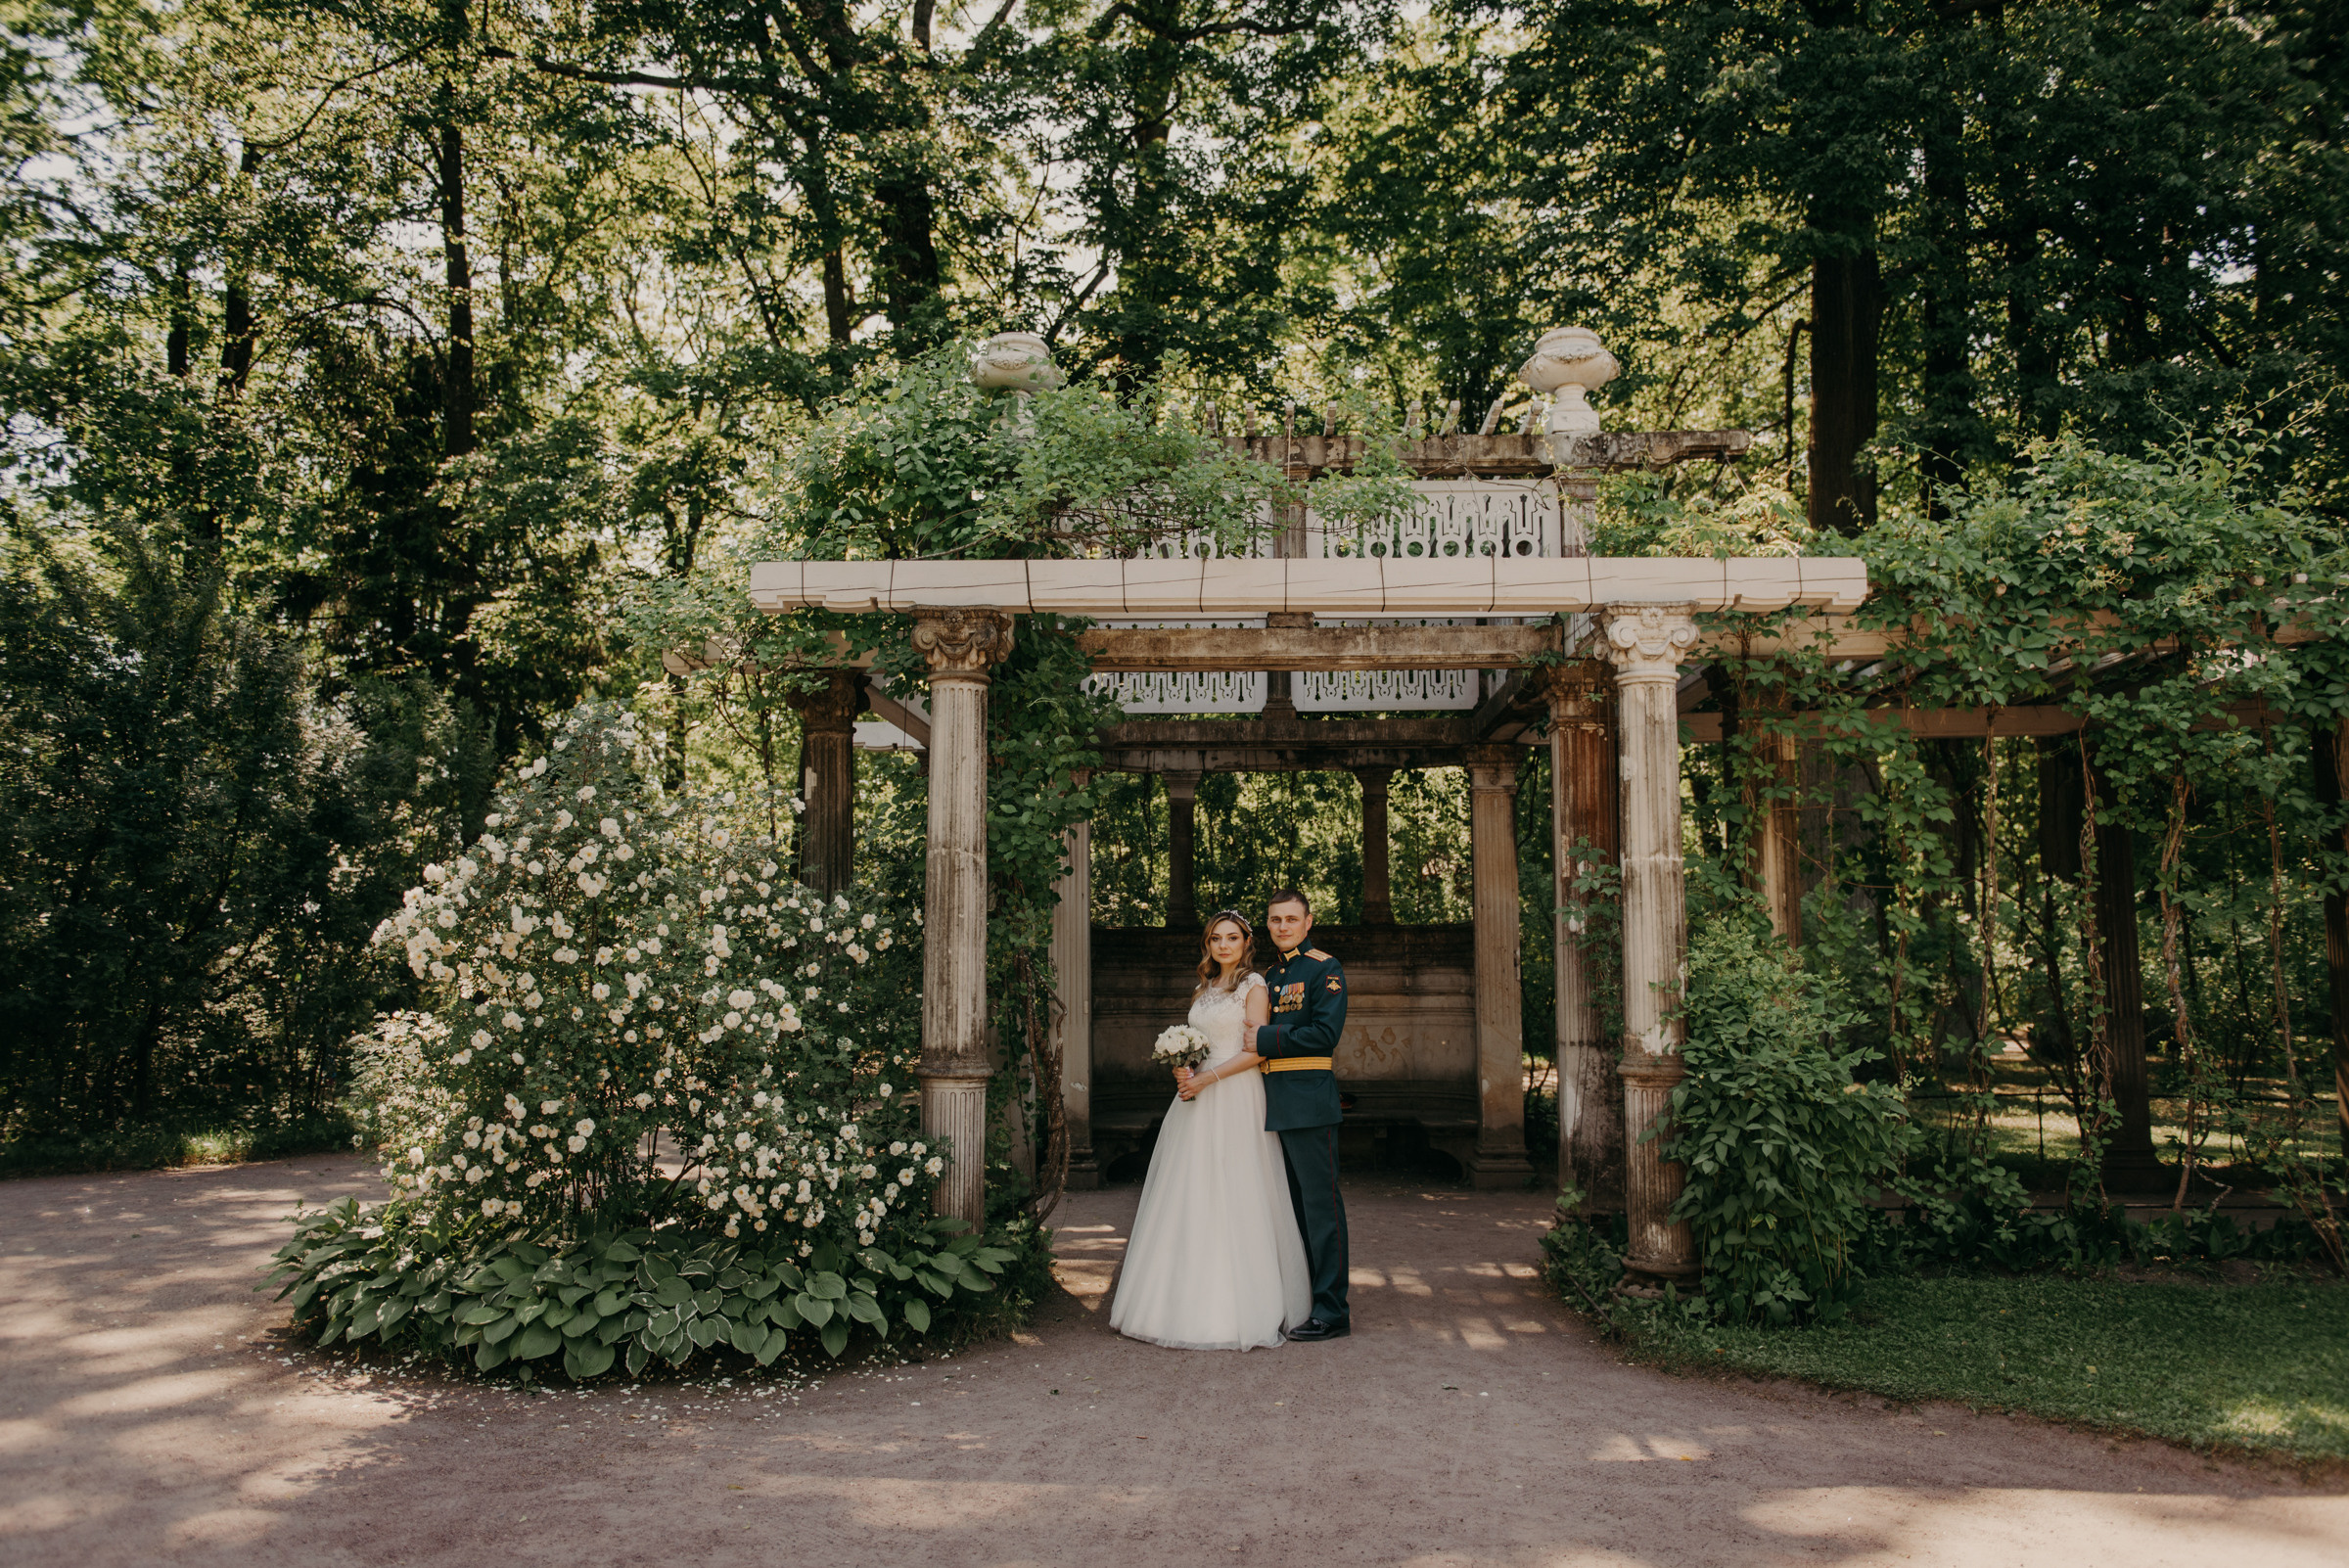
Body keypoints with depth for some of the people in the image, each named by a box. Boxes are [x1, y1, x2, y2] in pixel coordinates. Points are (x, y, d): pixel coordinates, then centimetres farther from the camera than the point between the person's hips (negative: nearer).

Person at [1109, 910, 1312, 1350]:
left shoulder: (1253, 985, -4)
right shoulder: (1204, 989, 18)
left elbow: (1256, 1051, -11)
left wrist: (1207, 1079, -15)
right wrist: (1183, 1069, 1)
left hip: (1235, 1100, -7)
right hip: (1198, 1101, 7)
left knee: (1231, 1196, -6)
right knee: (1191, 1196, 5)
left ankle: (1240, 1308, 2)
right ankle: (1193, 1301, 11)